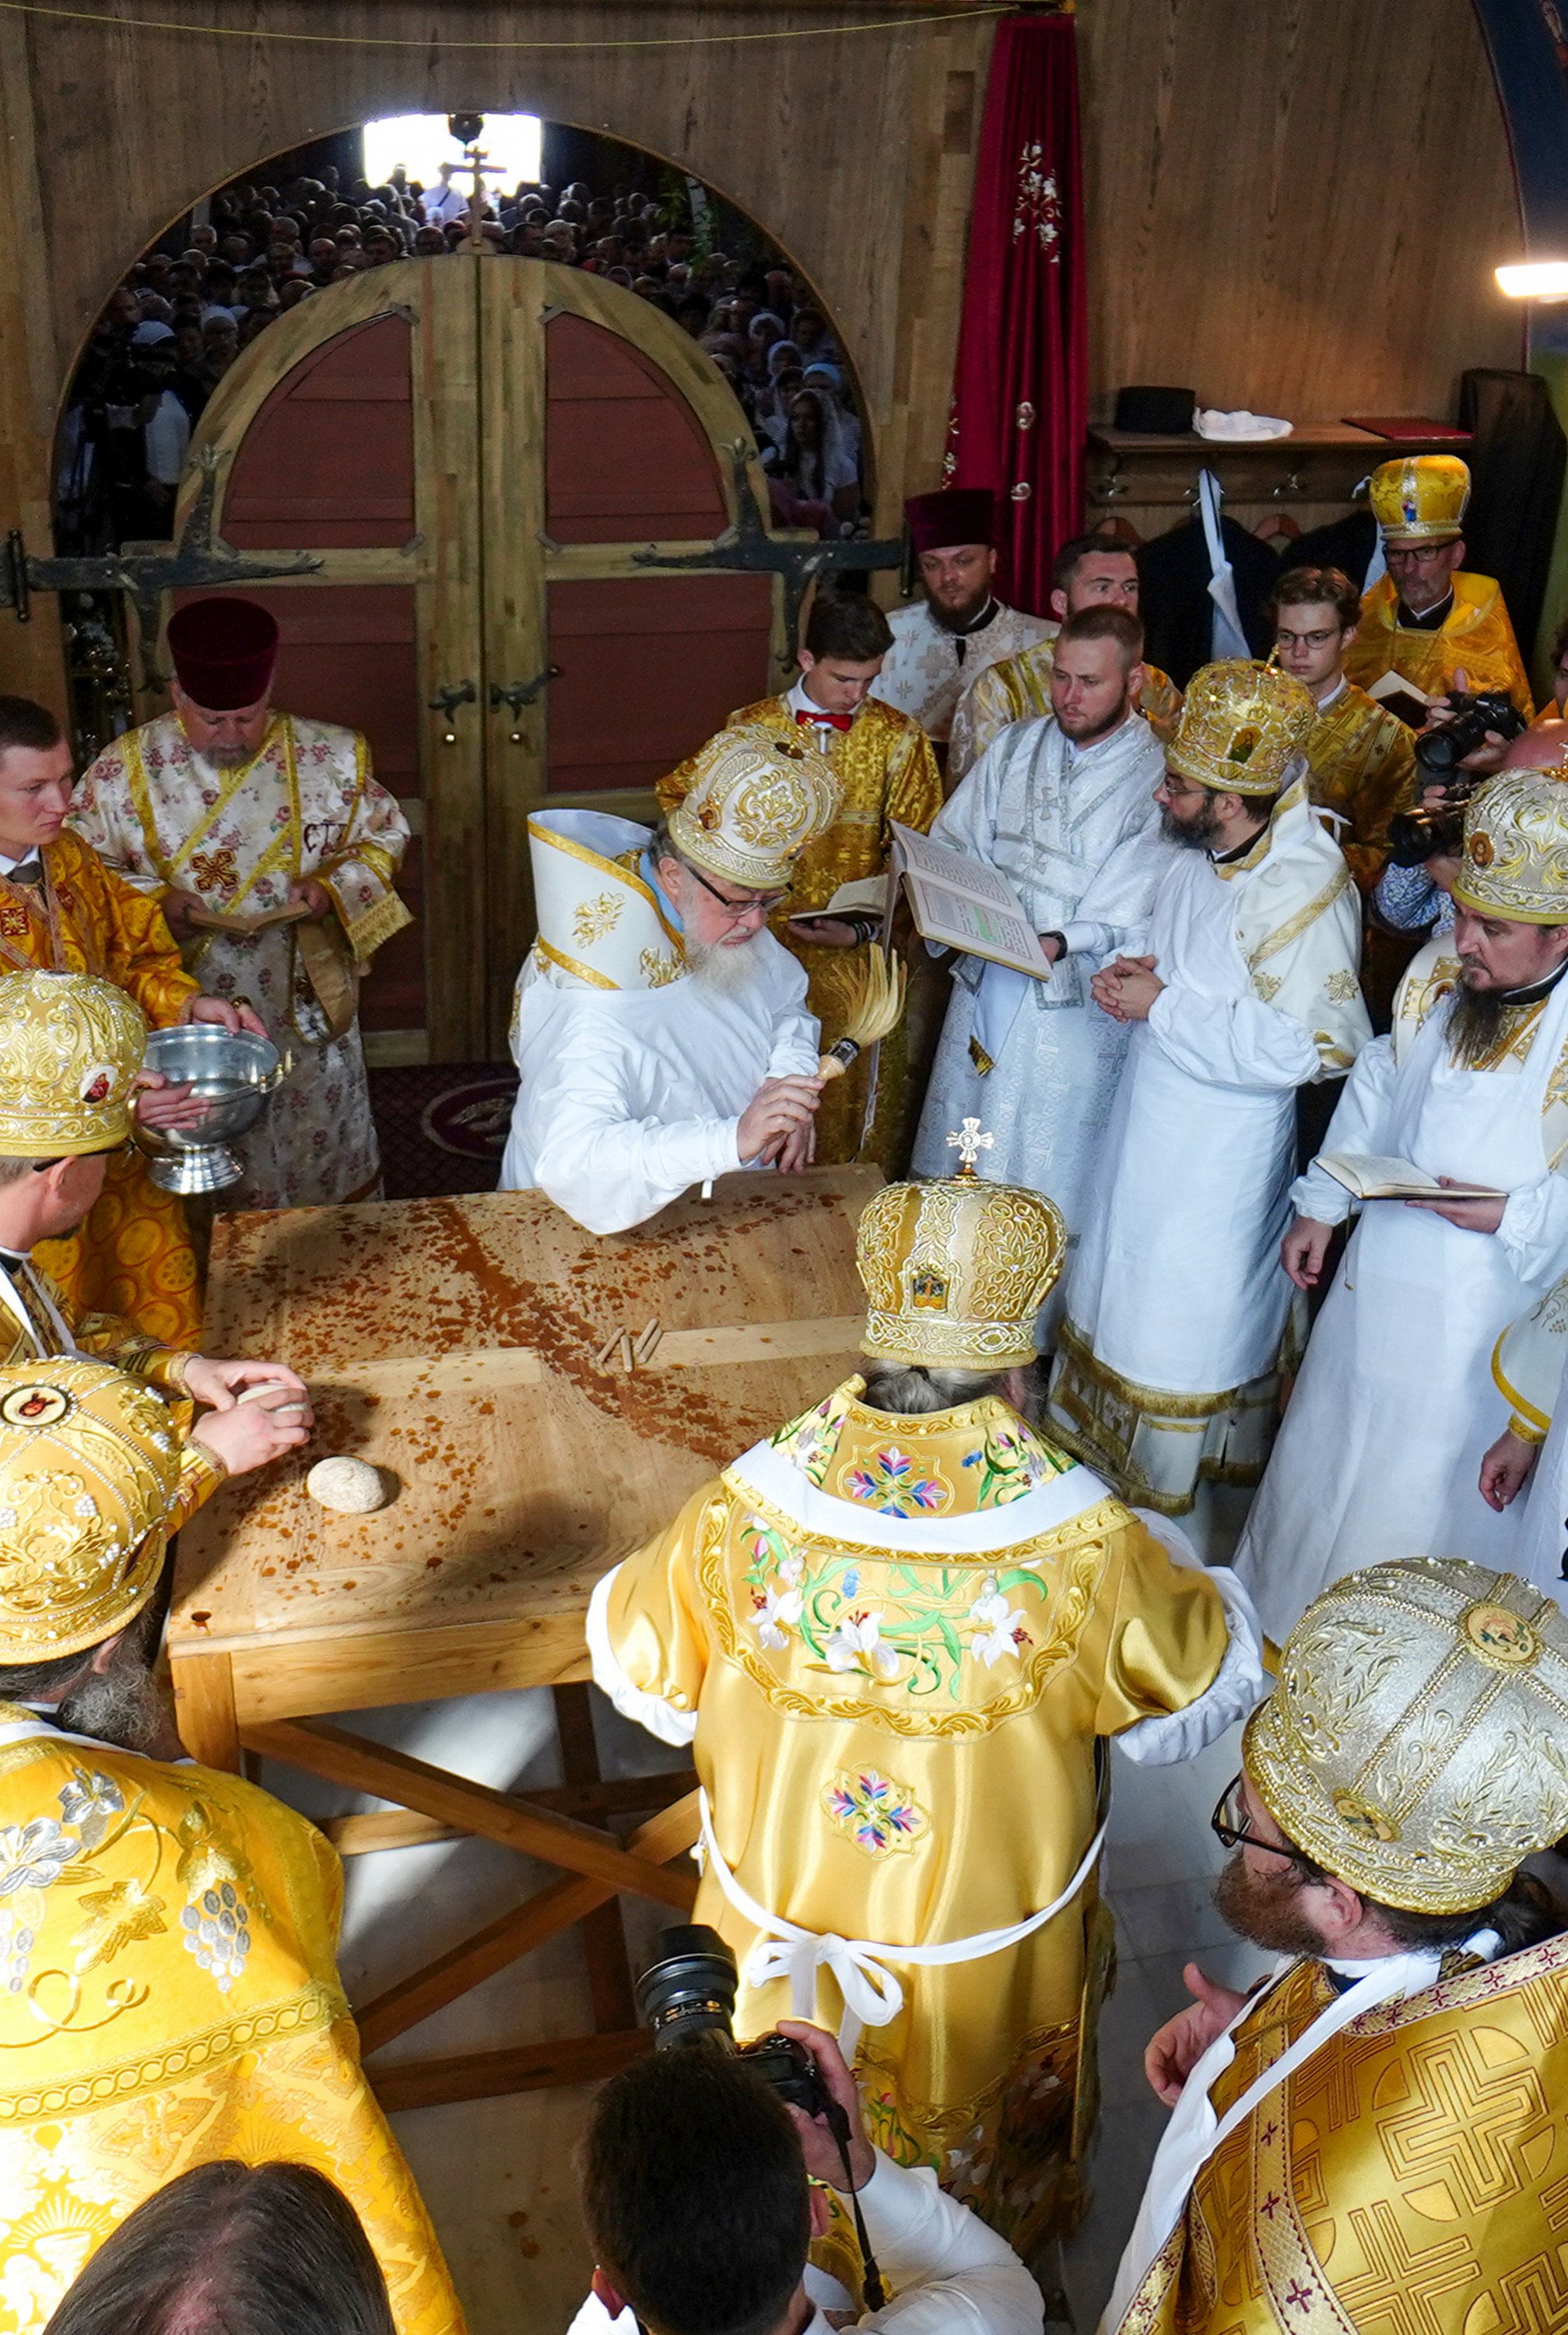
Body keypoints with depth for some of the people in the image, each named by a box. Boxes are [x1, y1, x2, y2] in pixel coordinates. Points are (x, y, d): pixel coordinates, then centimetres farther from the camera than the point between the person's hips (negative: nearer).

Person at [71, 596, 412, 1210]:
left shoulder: (332, 758, -6)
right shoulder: (124, 770, -7)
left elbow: (384, 838, 5)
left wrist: (332, 889, -14)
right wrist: (159, 902, -17)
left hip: (305, 1003, 1)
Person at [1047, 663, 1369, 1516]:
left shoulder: (1305, 891, -26)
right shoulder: (1199, 855, -1)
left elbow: (1310, 1047, -28)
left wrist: (1162, 1007, -25)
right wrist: (1138, 974, -5)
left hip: (1220, 1151, -8)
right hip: (1148, 1123, 8)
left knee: (1183, 1325, 9)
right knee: (1120, 1288, 22)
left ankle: (1163, 1496, 31)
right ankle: (1096, 1444, 44)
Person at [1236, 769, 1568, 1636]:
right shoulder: (1441, 965, -3)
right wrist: (1320, 1204, 14)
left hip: (1492, 1310, -6)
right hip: (1382, 1267, 6)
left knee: (1427, 1479, 10)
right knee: (1334, 1431, 23)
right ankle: (1281, 1602, 48)